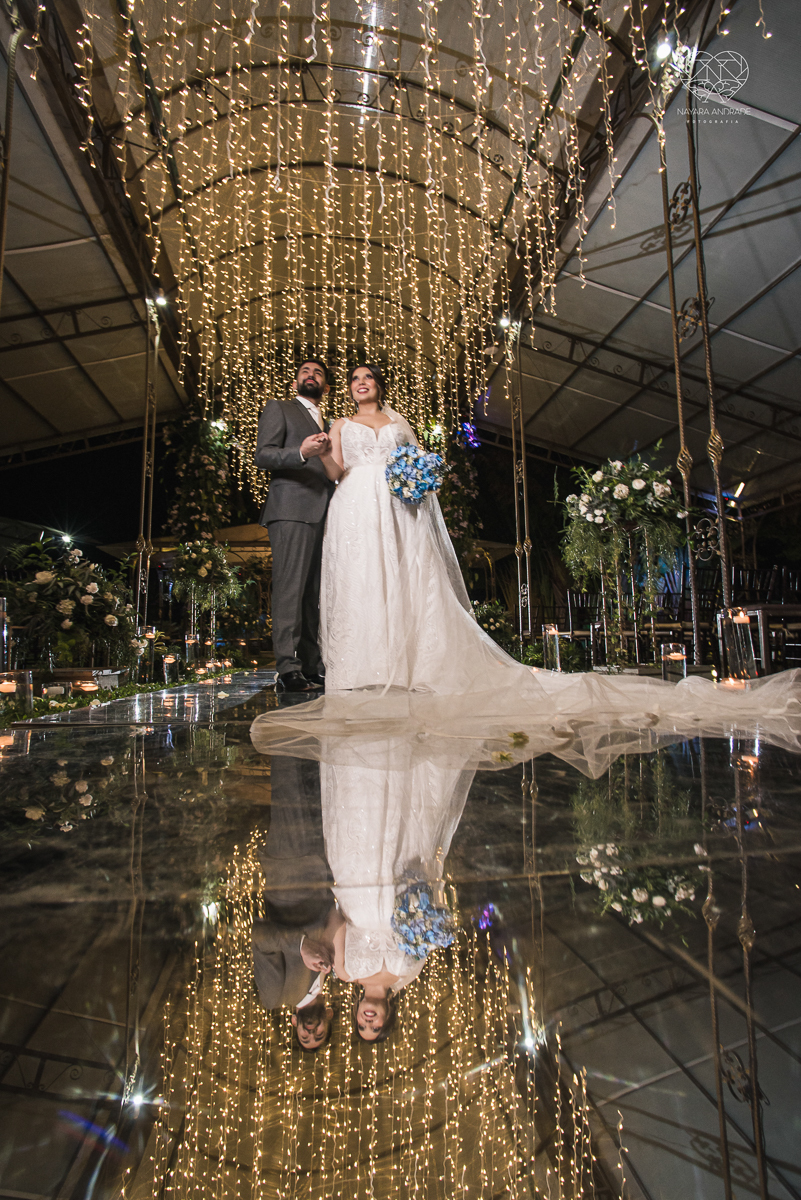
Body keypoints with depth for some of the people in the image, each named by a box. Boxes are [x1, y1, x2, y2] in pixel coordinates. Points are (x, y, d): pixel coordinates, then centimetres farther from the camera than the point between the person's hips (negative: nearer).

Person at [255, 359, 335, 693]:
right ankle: (288, 670, -15)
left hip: (323, 514, 6)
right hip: (291, 510, -6)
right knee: (290, 588, -13)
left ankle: (312, 667, 2)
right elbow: (262, 455, -1)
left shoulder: (328, 425, 32)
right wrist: (301, 452, -17)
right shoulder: (278, 408, 14)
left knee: (314, 594, 1)